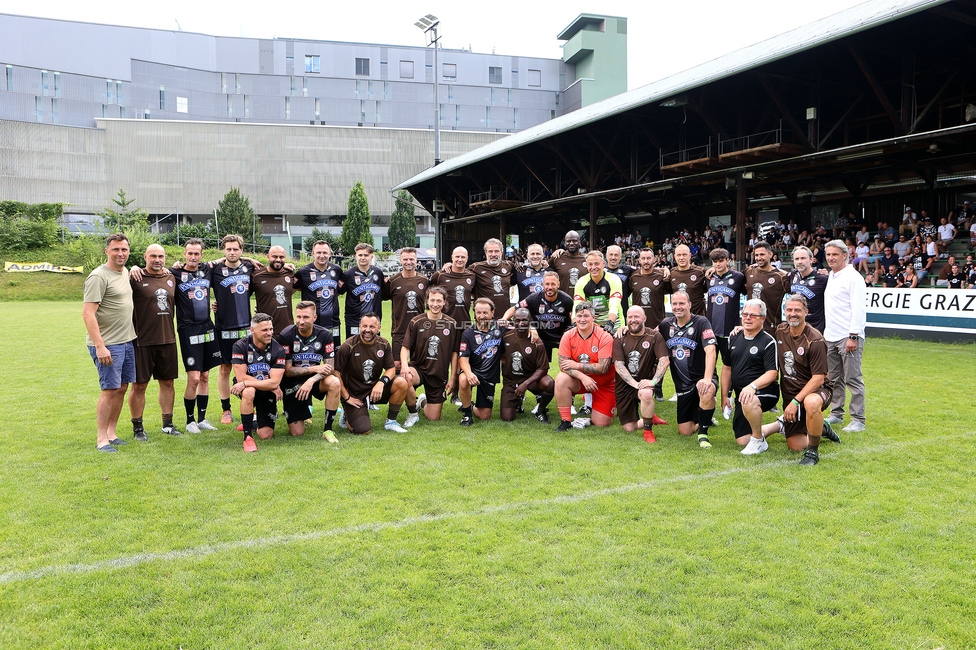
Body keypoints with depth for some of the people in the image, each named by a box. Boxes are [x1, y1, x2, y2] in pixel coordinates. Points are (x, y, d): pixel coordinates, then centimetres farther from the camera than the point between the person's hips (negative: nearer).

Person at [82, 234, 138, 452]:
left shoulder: (125, 273, 12)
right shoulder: (99, 276, -13)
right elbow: (88, 313, -18)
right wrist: (99, 346, -22)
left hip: (127, 342, 8)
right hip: (107, 344, -8)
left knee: (121, 388, 10)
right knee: (110, 390, -5)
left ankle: (111, 433, 20)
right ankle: (101, 439, 4)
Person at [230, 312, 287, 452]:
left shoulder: (278, 350, -16)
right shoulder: (240, 346, -18)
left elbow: (274, 382, -22)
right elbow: (241, 377, -21)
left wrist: (246, 383, -30)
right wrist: (271, 386, -20)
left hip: (267, 393, 2)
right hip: (247, 388, -2)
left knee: (266, 435, -5)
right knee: (249, 392, -39)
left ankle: (254, 421, 33)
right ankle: (247, 437, -24)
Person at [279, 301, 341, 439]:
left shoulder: (325, 335, -10)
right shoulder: (286, 336, -15)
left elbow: (329, 368, -13)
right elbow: (287, 371, -13)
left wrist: (311, 381, -30)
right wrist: (314, 368, -21)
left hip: (314, 380, 1)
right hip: (292, 384, -1)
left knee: (334, 383, -34)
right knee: (297, 433, -5)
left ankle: (327, 430, -18)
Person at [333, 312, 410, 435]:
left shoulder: (384, 344, -2)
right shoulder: (348, 346, -16)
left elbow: (391, 368, 0)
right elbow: (335, 372, -14)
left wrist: (381, 382, -21)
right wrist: (346, 397, -14)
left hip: (374, 389, 4)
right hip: (354, 395, -4)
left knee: (402, 383, -21)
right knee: (363, 431, -19)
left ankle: (390, 422, -1)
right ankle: (347, 415, 18)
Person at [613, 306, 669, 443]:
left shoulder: (654, 336, -5)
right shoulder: (620, 339, -2)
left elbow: (664, 360, -14)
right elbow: (618, 365, -10)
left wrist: (654, 381, -28)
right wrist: (635, 384, -23)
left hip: (644, 382, -2)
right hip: (624, 386, 2)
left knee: (646, 393, -40)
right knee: (629, 429, 2)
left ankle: (648, 430, -15)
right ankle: (650, 419, 36)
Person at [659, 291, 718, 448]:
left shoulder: (701, 323, -11)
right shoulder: (666, 325, 4)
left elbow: (710, 350, -22)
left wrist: (707, 378, -35)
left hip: (702, 378, -4)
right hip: (682, 385, 5)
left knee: (707, 392, -41)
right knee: (685, 431, 2)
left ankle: (703, 433, -17)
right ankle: (702, 418, 37)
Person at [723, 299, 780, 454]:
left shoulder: (768, 342, -10)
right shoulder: (734, 338, 8)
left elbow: (772, 373, -18)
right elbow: (727, 368, 14)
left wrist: (752, 386, -34)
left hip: (765, 391, -7)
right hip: (741, 395, 7)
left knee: (749, 402, -42)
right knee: (742, 440, 7)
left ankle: (759, 441, -15)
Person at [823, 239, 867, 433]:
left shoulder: (853, 277, -10)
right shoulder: (830, 277, 16)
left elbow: (858, 309, -15)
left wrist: (853, 336, -19)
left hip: (848, 337, -8)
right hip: (831, 337, 8)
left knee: (853, 379, -4)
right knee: (835, 379, 13)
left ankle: (858, 420, 1)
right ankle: (836, 414, 22)